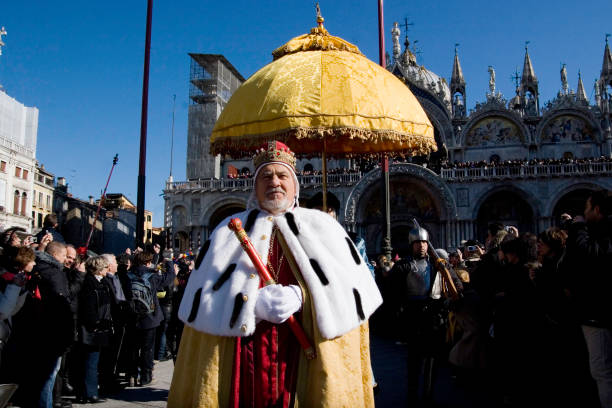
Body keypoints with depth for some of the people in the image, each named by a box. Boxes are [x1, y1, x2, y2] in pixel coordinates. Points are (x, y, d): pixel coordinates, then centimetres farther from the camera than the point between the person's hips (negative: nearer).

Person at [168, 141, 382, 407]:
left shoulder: (324, 228, 8)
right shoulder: (229, 232, 9)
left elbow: (354, 291, 0)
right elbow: (201, 299, 0)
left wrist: (302, 298, -15)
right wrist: (254, 303, -16)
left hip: (307, 364, 0)